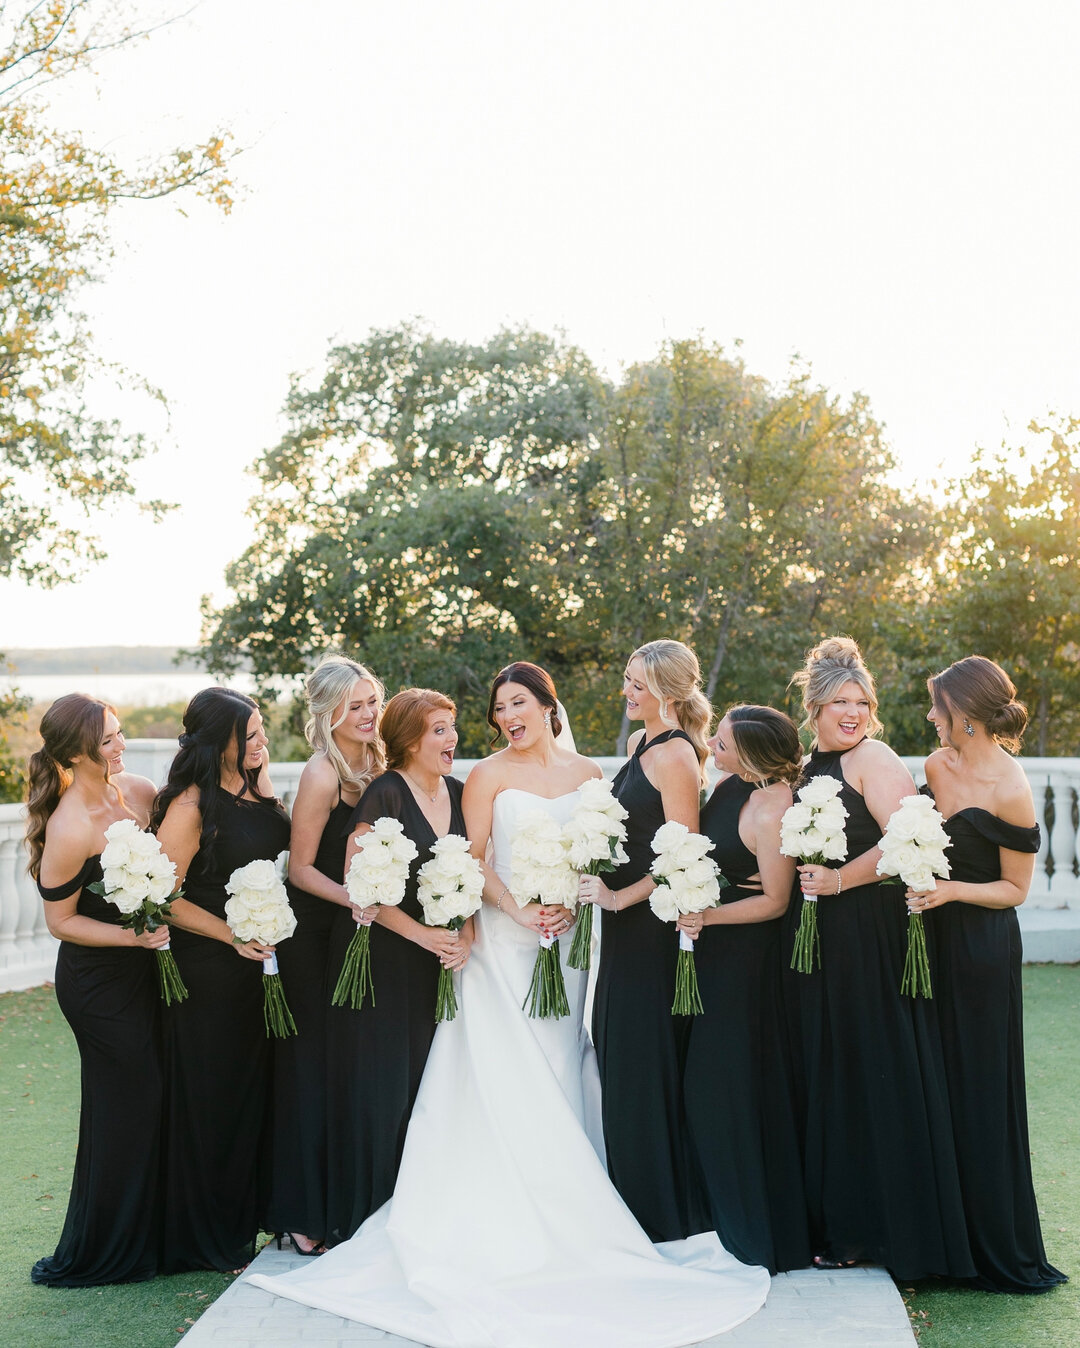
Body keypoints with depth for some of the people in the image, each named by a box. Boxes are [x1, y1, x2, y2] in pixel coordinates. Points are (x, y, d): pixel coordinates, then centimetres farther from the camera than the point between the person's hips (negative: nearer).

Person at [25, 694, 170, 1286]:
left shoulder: (140, 792, -3)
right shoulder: (69, 827, -24)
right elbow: (60, 922, -16)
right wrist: (135, 936, -22)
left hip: (144, 968, 7)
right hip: (97, 982, -7)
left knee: (153, 1098, 15)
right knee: (123, 1109, 3)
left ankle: (148, 1234, 32)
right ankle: (95, 1255, 22)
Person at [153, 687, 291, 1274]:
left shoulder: (259, 786, 5)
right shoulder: (191, 806, -17)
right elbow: (163, 897, -17)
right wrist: (232, 935, -19)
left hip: (262, 962, 7)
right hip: (209, 972, -7)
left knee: (257, 1086, 16)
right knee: (210, 1097, 5)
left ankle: (251, 1212, 33)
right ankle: (209, 1236, 21)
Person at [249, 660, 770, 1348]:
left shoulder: (585, 772, 10)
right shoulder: (488, 775, 0)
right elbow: (474, 861, -4)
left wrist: (573, 904, -8)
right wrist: (519, 910, -17)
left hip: (568, 940, 3)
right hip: (504, 944, -3)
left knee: (560, 1076, 5)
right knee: (507, 1078, -5)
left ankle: (566, 1220, 14)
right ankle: (509, 1227, 1)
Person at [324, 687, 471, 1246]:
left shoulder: (458, 794, 8)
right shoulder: (385, 793, -12)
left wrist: (465, 935, -3)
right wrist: (422, 934, -14)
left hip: (435, 964, 6)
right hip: (380, 955, -6)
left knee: (426, 1084, 7)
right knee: (379, 1086, -1)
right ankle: (363, 1218, 11)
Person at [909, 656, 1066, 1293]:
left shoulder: (1009, 791, -17)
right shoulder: (938, 764, 4)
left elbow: (1014, 888, -10)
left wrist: (950, 890, -22)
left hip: (981, 949, -7)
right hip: (933, 937, 7)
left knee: (978, 1091, 0)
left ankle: (998, 1249, 15)